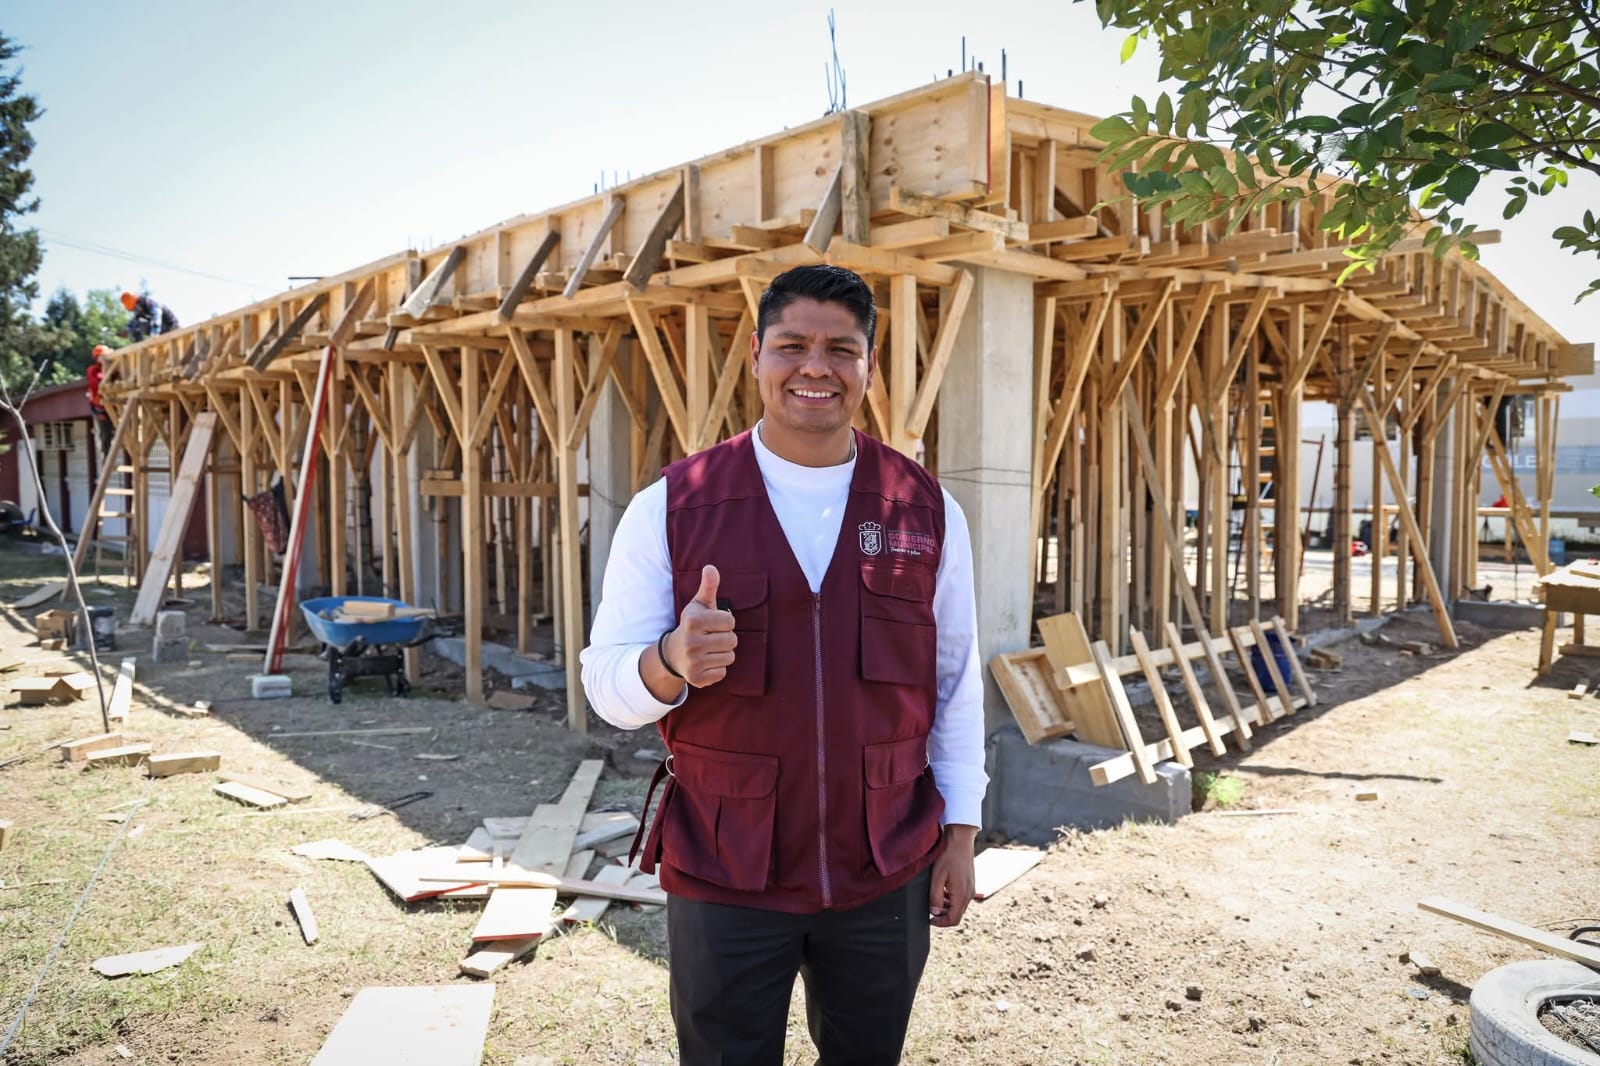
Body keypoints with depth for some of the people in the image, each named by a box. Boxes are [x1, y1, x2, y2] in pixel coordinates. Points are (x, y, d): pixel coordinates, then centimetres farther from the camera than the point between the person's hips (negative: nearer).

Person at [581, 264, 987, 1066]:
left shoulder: (926, 510, -2)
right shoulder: (670, 509, -8)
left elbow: (956, 680, 4)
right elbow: (606, 683, -8)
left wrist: (961, 832, 3)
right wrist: (673, 662, -29)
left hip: (886, 876, 2)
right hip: (724, 880, -1)